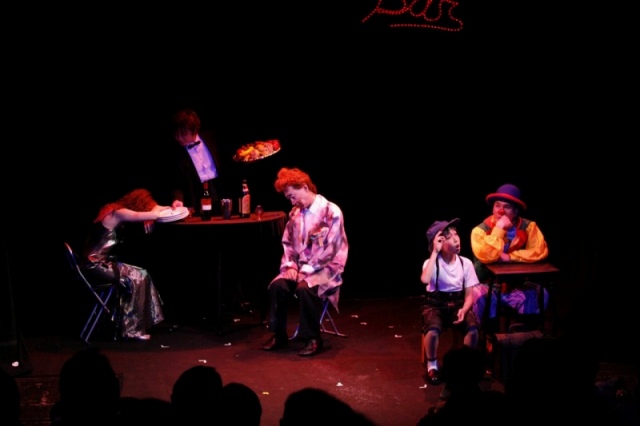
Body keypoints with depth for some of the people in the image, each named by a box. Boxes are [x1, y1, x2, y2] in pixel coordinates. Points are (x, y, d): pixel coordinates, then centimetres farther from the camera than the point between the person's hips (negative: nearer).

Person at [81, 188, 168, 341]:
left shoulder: (118, 213, 11)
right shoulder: (117, 213, -17)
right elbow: (153, 214, -22)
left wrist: (157, 209, 3)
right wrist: (160, 208, -3)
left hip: (103, 262, 9)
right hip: (95, 265, -9)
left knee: (142, 275, 2)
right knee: (136, 278, -11)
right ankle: (132, 330, -6)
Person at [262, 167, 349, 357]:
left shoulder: (331, 212, -13)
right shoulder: (295, 213, 9)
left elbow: (330, 249, -17)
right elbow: (288, 243, 13)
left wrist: (307, 269, -20)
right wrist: (290, 265, -5)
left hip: (325, 268, -6)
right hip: (301, 266, 6)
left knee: (304, 288, -35)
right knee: (277, 285, -23)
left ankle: (313, 338, -19)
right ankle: (278, 334, -8)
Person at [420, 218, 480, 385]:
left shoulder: (466, 263, -2)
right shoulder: (432, 262, -11)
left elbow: (469, 294, 1)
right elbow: (425, 280, -35)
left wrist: (464, 309, -21)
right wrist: (435, 252, -28)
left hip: (457, 303, 2)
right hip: (436, 303, -2)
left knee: (473, 327, -28)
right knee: (433, 329, -34)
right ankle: (432, 366, -8)